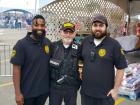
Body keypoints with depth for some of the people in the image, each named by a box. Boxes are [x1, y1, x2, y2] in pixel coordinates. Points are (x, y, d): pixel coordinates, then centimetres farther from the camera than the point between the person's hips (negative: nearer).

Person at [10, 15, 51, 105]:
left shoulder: (48, 43, 1)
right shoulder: (22, 44, -13)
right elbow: (16, 69, -14)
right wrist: (18, 93, -16)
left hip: (44, 90, 4)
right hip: (27, 92, -4)